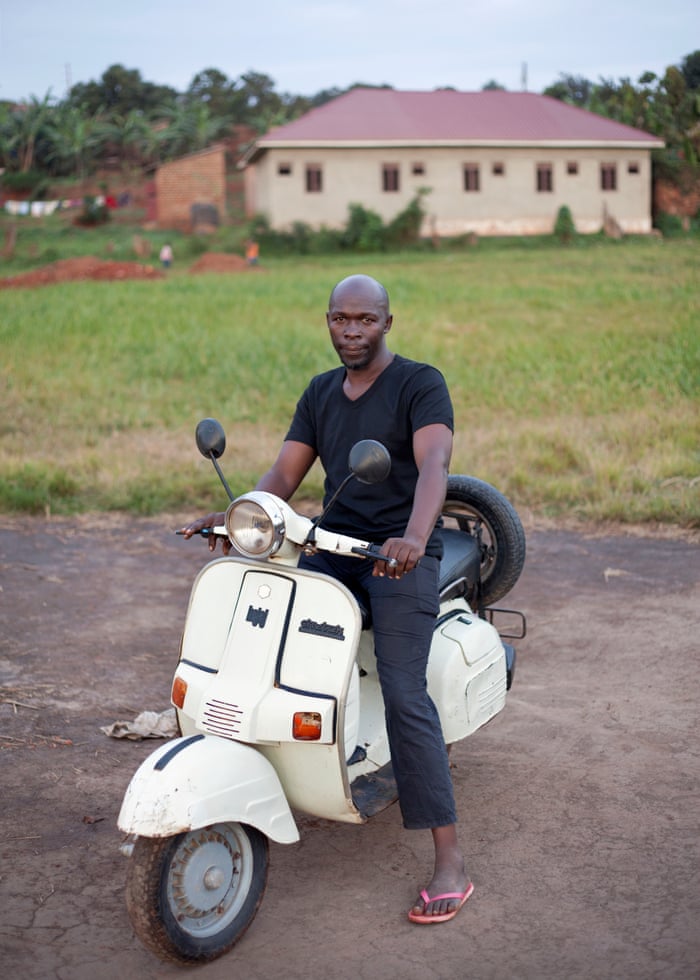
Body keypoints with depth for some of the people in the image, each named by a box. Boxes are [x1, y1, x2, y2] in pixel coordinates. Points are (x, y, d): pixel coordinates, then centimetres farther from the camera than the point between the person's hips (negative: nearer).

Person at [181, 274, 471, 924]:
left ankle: (450, 861, -15)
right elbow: (284, 474, 9)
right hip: (331, 544, 6)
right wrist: (236, 515, -11)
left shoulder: (421, 384, -5)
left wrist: (414, 538, -40)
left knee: (403, 694, -19)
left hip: (401, 553, -6)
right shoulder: (320, 394, 15)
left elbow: (434, 463, -21)